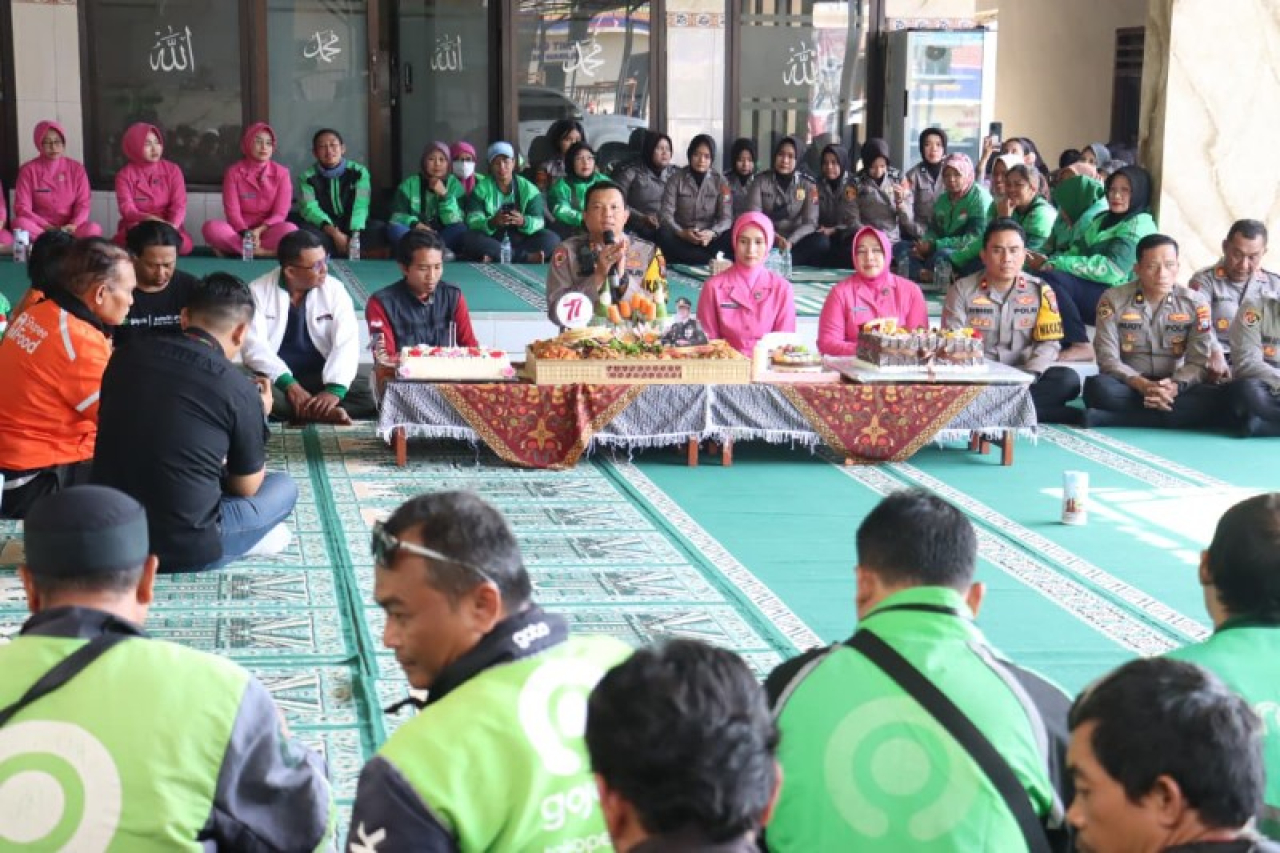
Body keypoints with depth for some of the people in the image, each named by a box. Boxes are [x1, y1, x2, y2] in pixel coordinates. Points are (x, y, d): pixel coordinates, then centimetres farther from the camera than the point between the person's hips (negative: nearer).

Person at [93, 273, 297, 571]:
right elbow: (246, 488, 3)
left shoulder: (126, 356, 1)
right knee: (283, 487, 18)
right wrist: (258, 418, 19)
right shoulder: (239, 390, -12)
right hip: (183, 551, -5)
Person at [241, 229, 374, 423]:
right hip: (276, 378, -1)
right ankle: (323, 413, -32)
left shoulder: (334, 290, -2)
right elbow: (254, 345, -15)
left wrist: (335, 389, -28)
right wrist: (289, 384, -29)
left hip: (321, 377, 1)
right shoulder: (259, 291, -5)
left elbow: (346, 343, -11)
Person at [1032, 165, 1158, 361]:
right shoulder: (1102, 219, 21)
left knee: (1050, 277, -27)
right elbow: (1077, 251, 11)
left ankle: (1081, 346, -21)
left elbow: (1113, 269, -20)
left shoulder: (1140, 225, -6)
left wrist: (1054, 263, -22)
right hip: (1091, 291, 8)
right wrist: (1049, 261, -13)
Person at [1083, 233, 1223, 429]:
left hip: (1173, 389, 2)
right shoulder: (1113, 300, -5)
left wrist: (1175, 387, -28)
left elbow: (1198, 362, -5)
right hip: (1129, 387, -2)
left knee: (1217, 398, -31)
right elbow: (1108, 358, -11)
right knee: (1098, 387, -36)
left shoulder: (1195, 303, -1)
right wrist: (1143, 385, -29)